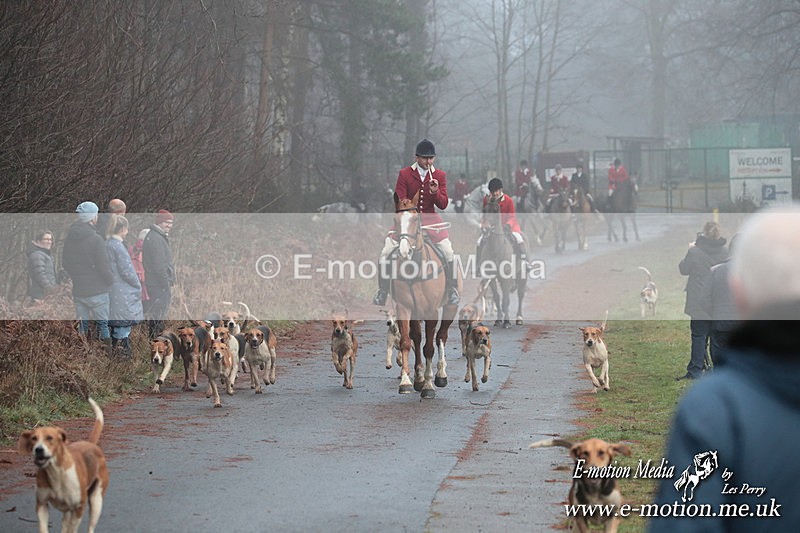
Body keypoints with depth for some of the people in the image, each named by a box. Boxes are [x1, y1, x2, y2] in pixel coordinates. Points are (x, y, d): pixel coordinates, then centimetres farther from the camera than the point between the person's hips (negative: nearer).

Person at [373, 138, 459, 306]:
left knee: (448, 252, -16)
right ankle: (382, 290, 4)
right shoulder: (404, 174, -3)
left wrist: (435, 192, -22)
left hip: (430, 218, 1)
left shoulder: (440, 176, 1)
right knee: (385, 253, -13)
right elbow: (400, 202, -3)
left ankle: (452, 289, 2)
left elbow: (443, 204, -2)